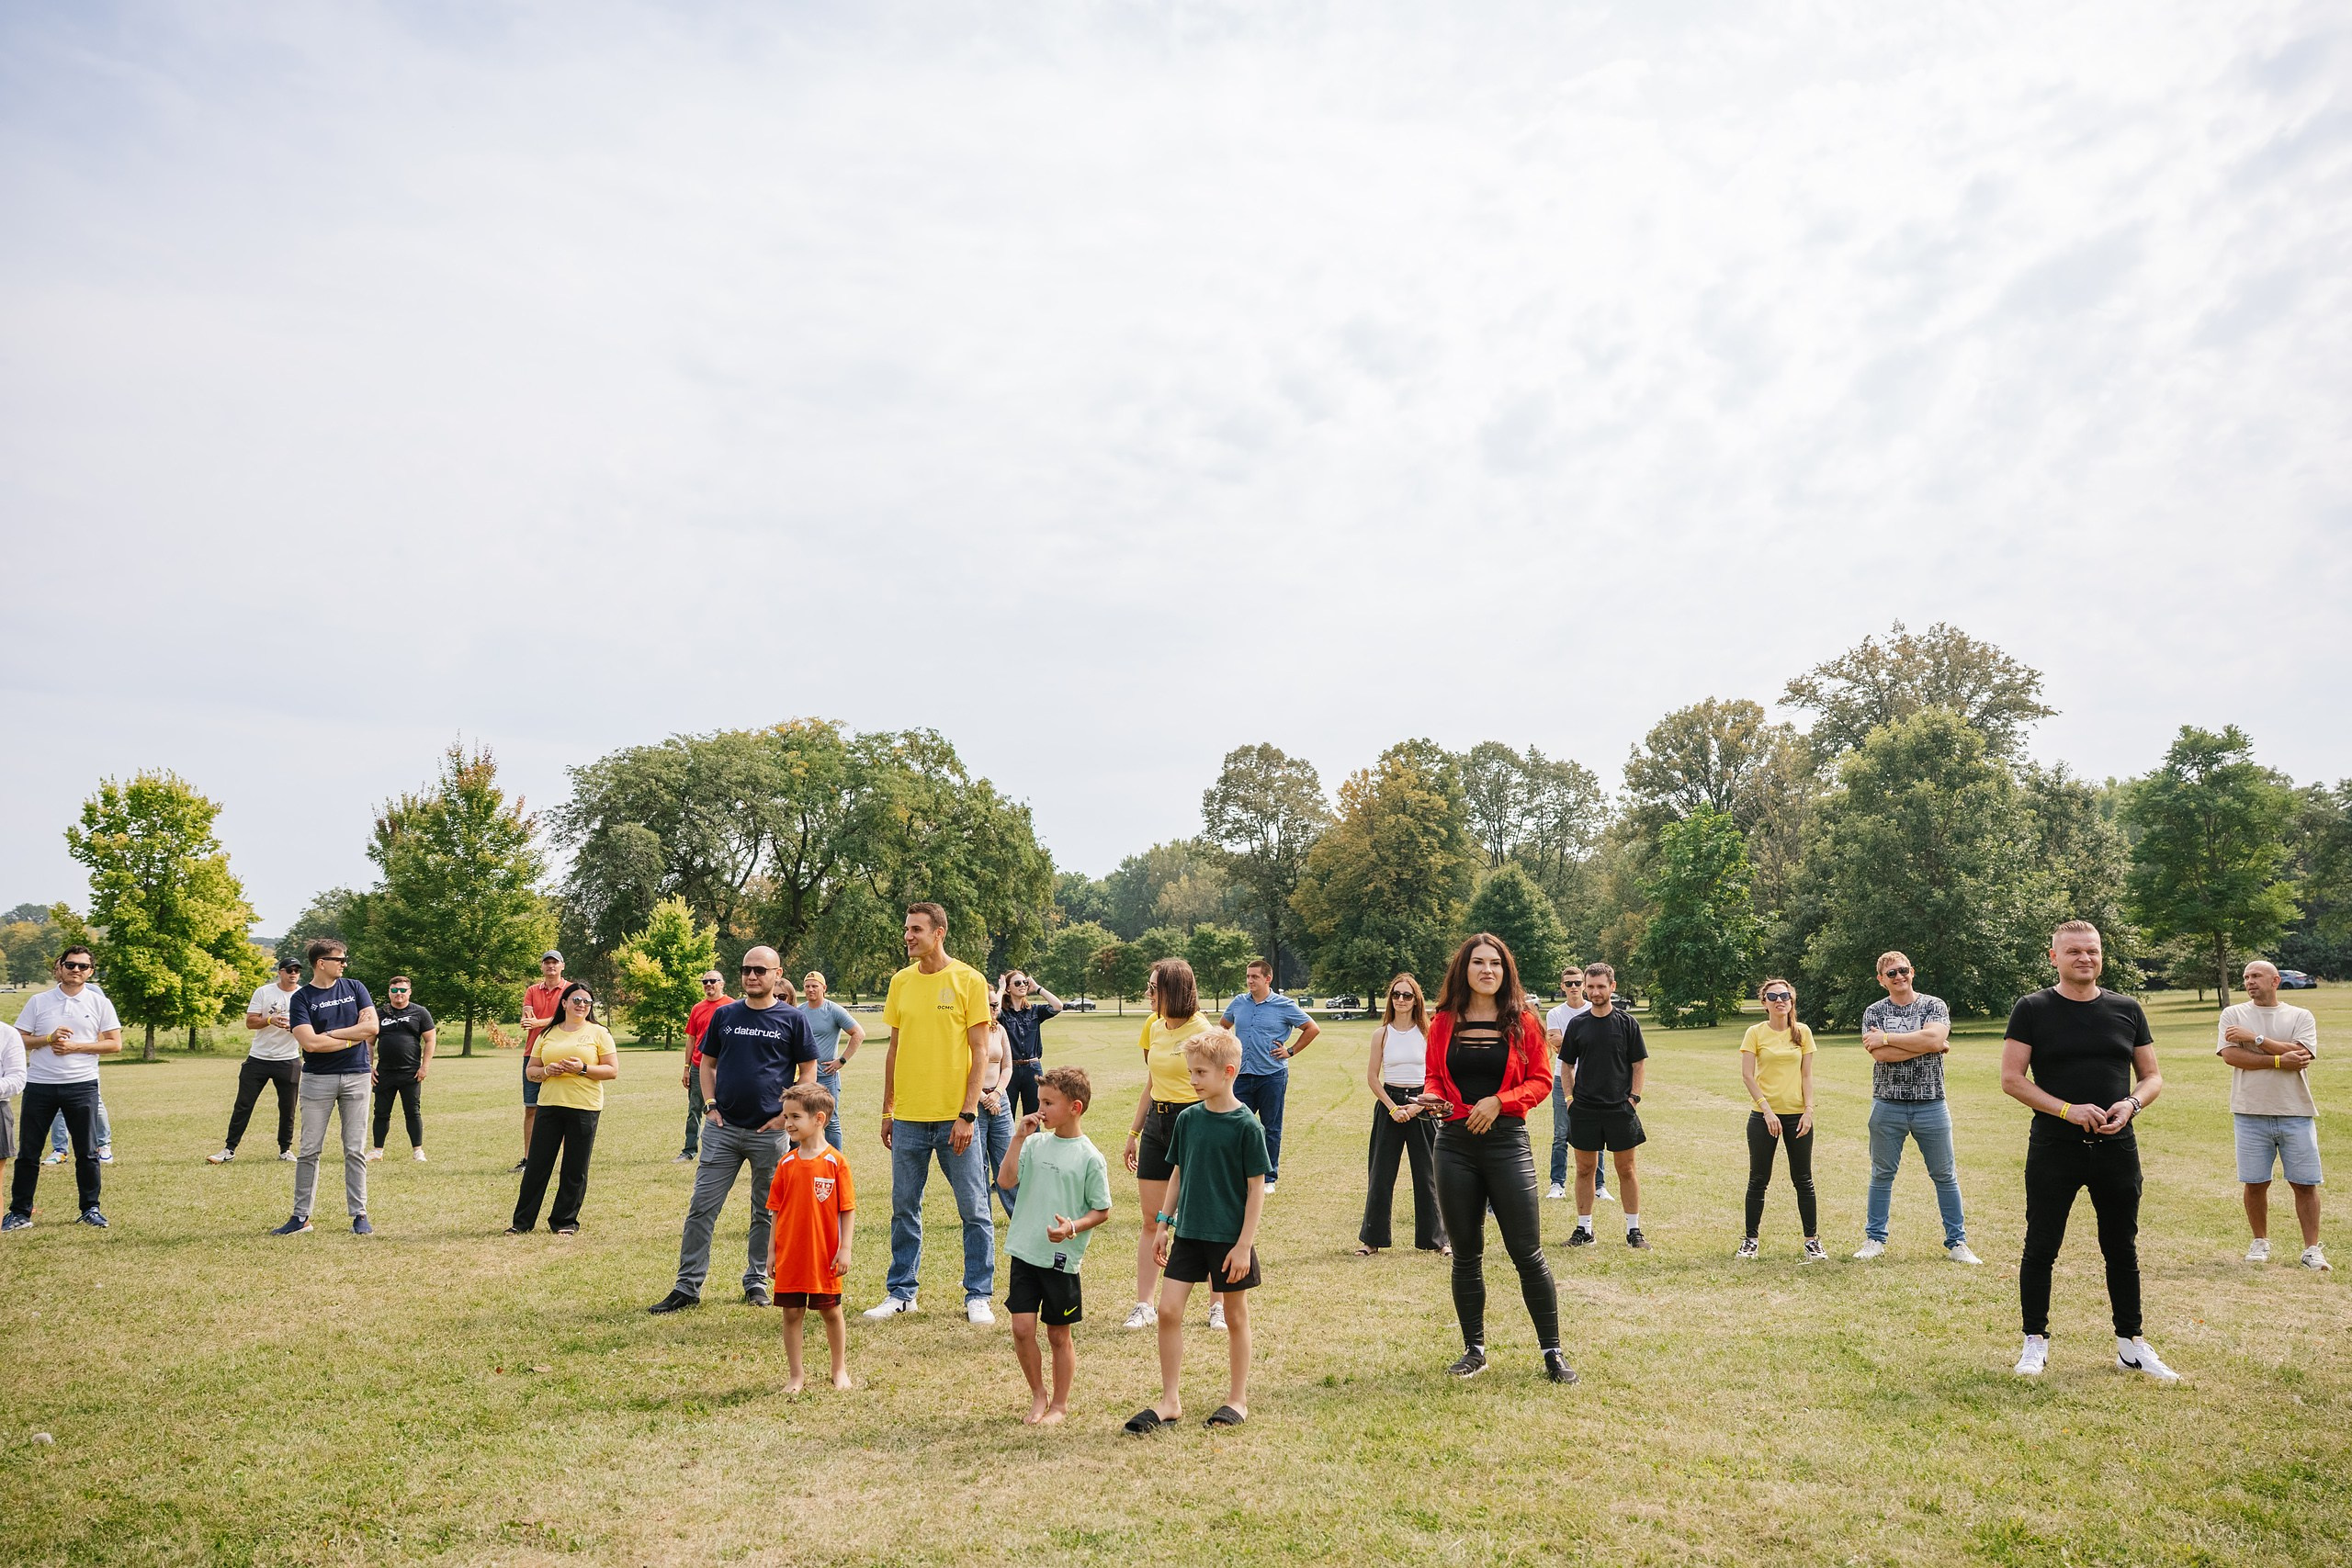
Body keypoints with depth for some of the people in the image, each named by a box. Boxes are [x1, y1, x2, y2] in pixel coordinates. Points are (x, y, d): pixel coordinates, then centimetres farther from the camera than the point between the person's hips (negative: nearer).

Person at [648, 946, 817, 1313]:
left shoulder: (792, 1018, -1)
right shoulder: (724, 1015, 7)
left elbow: (809, 1071, 2)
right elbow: (707, 1063, 16)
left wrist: (786, 1113, -6)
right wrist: (710, 1105, 3)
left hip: (770, 1131, -2)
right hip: (723, 1128, 2)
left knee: (766, 1212, 9)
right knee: (702, 1208, 0)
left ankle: (756, 1282, 23)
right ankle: (687, 1287, 7)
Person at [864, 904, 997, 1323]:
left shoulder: (969, 980, -6)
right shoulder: (901, 981, 7)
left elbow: (980, 1051, -7)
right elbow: (894, 1048, 13)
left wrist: (968, 1114, -13)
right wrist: (887, 1110, 11)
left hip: (955, 1118, -4)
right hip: (909, 1117, 4)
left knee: (975, 1210, 3)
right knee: (904, 1209, 11)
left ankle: (978, 1296, 14)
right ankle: (901, 1292, 24)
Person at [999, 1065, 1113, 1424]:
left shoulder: (1090, 1158, -8)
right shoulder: (1035, 1144, 4)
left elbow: (1102, 1210, -3)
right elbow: (1006, 1180, -5)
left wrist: (1073, 1227, -20)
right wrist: (1018, 1138, -9)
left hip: (1062, 1259, -3)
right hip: (1025, 1253, 3)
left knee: (1058, 1335, 9)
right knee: (1022, 1328, 0)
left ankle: (1060, 1404, 27)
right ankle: (1038, 1396, 22)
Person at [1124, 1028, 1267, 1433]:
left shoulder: (1246, 1125, -13)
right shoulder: (1187, 1119, 2)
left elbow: (1256, 1188, -11)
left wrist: (1244, 1244, -13)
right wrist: (1164, 1223, 9)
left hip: (1229, 1238, -5)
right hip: (1188, 1233, 5)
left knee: (1235, 1317, 9)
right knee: (1168, 1310, -1)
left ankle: (1237, 1400, 25)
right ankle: (1170, 1401, 11)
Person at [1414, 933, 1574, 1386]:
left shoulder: (1522, 1022, 0)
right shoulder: (1444, 1023, 5)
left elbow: (1541, 1080, 0)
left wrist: (1499, 1101, -14)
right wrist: (1432, 1096, -8)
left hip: (1507, 1141, -2)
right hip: (1455, 1142, 2)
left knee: (1527, 1251, -1)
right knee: (1465, 1254, 10)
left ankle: (1553, 1352, 12)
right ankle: (1474, 1349, 22)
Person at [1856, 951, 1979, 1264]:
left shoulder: (1934, 1005, 2)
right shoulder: (1873, 1012, 3)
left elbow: (1934, 1038, -18)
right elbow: (1880, 1054, -13)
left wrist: (1887, 1038, -13)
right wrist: (1927, 1045, -12)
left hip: (1931, 1105, 0)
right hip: (1887, 1106, 0)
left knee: (1945, 1176, 7)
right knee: (1882, 1174, 8)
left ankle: (1956, 1243, 17)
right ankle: (1874, 1239, 17)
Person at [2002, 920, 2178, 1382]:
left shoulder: (2126, 1010, 7)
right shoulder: (2032, 1010, -3)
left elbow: (2153, 1076, 11)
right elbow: (2011, 1079, -7)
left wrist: (2131, 1104, -10)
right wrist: (2067, 1109, -18)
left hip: (2117, 1148, 3)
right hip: (2053, 1149, -3)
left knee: (2122, 1249, 12)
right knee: (2041, 1247, 4)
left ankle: (2131, 1344, 26)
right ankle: (2035, 1342, 16)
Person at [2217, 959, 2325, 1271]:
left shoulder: (2301, 1016, 5)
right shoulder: (2233, 1014, 5)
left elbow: (2302, 1054, -12)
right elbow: (2230, 1055, -9)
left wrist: (2254, 1038, -14)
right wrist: (2280, 1060, -13)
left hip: (2296, 1114, 0)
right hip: (2251, 1113, 0)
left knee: (2305, 1184, 2)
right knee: (2255, 1184, 6)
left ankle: (2312, 1248, 11)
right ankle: (2260, 1242, 21)